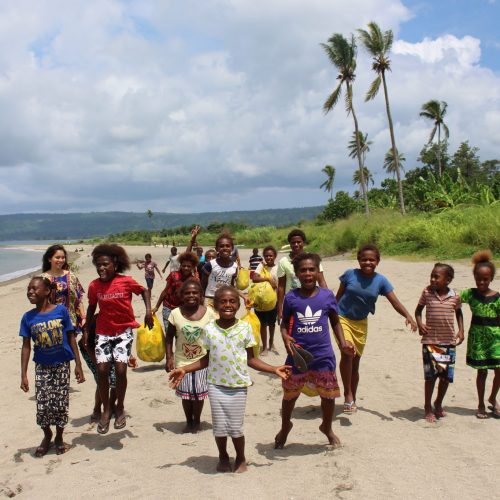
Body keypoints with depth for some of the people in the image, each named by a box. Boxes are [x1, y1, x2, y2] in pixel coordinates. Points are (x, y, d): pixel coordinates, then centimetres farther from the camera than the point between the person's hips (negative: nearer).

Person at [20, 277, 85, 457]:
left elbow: (71, 338, -4)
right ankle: (47, 435, 28)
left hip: (62, 364, -1)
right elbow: (26, 346, -1)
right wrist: (23, 375, -4)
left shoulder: (61, 310, -11)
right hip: (42, 367, 2)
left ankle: (59, 437, 27)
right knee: (42, 406, 1)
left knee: (60, 404, 4)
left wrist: (78, 364, -5)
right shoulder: (28, 317, -5)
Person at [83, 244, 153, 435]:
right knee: (102, 369, -8)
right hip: (103, 332, 2)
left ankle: (120, 408, 10)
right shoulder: (94, 286, -4)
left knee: (120, 369, -13)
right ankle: (106, 410, 12)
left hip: (124, 330, -2)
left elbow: (144, 291, 6)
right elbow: (92, 307, 11)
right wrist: (86, 330, 10)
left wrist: (148, 311, -6)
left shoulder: (126, 281, -11)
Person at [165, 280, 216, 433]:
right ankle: (189, 421, 33)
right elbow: (169, 337, -1)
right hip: (182, 361, 1)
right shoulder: (176, 314, -10)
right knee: (186, 393, 13)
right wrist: (169, 358, -6)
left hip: (203, 361, 0)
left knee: (199, 393, 11)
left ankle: (197, 421, 33)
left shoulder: (209, 313, -11)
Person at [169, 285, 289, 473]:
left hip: (238, 386, -1)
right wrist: (184, 370, -2)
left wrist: (274, 369, -6)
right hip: (216, 385, 1)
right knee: (219, 426, 6)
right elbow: (206, 359, 5)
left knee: (236, 427, 4)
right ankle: (223, 457, 33)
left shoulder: (245, 328, -5)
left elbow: (251, 359, 1)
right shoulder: (209, 329, -3)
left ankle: (240, 459, 30)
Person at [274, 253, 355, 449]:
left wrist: (343, 343, -4)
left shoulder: (327, 295, -3)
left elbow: (335, 322, 8)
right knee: (290, 395, 15)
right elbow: (285, 323, 4)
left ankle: (327, 428, 42)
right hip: (297, 356, 0)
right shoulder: (291, 298, -6)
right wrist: (285, 338, -17)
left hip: (323, 356, 1)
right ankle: (285, 427, 43)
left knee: (328, 395, 12)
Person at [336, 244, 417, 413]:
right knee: (347, 352, -26)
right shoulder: (350, 274, -11)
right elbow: (338, 296, -1)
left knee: (355, 362, 12)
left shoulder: (381, 281, -7)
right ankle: (348, 394, -12)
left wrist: (408, 316, -28)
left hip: (361, 323, 3)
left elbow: (395, 302, -12)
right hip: (342, 318, -3)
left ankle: (352, 398, 28)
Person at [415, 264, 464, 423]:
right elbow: (418, 309, 6)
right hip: (430, 341, -2)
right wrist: (419, 324, -12)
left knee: (446, 376, 9)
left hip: (449, 342, 2)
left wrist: (461, 330, 5)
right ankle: (428, 407, 16)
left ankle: (438, 404, 32)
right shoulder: (427, 292, -6)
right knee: (431, 375, -2)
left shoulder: (455, 296, -3)